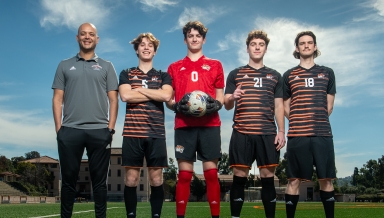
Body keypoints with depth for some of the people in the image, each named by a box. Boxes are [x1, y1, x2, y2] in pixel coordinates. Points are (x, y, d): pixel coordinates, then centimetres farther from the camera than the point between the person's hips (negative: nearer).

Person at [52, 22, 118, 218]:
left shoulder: (106, 67, 12)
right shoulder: (65, 66, 14)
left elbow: (113, 100, 7)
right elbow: (57, 99, 9)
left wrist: (110, 128, -3)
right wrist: (58, 128, -2)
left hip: (99, 131, 0)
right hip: (69, 131, 1)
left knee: (99, 180, 4)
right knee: (68, 179, 5)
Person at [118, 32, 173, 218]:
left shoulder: (163, 76, 14)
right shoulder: (126, 74, 12)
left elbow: (166, 96, -7)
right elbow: (125, 96, -7)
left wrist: (139, 89, -5)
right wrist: (155, 94, -4)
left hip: (156, 133, 1)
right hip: (132, 132, 0)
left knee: (156, 179, 2)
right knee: (131, 178, 0)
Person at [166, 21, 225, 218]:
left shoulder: (215, 65, 16)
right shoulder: (174, 67, 16)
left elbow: (220, 96, 14)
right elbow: (168, 99, 13)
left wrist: (216, 104, -9)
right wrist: (177, 106, -9)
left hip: (209, 124, 0)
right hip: (184, 125, 0)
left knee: (211, 173, -2)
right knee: (184, 174, -2)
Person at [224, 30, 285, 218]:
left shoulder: (275, 76, 15)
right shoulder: (235, 74, 11)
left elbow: (279, 106, 12)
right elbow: (227, 105, 6)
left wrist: (281, 131, 0)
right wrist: (232, 98, -17)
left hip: (268, 133, 1)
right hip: (241, 133, -1)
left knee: (268, 177, 2)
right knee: (239, 177, -2)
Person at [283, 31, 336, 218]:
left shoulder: (327, 73, 14)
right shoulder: (289, 75, 12)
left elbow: (329, 106, 13)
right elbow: (285, 107, 12)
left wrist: (318, 122, 6)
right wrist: (299, 123, 3)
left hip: (323, 134, 1)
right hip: (297, 135, -1)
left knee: (326, 179, 3)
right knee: (294, 180, 0)